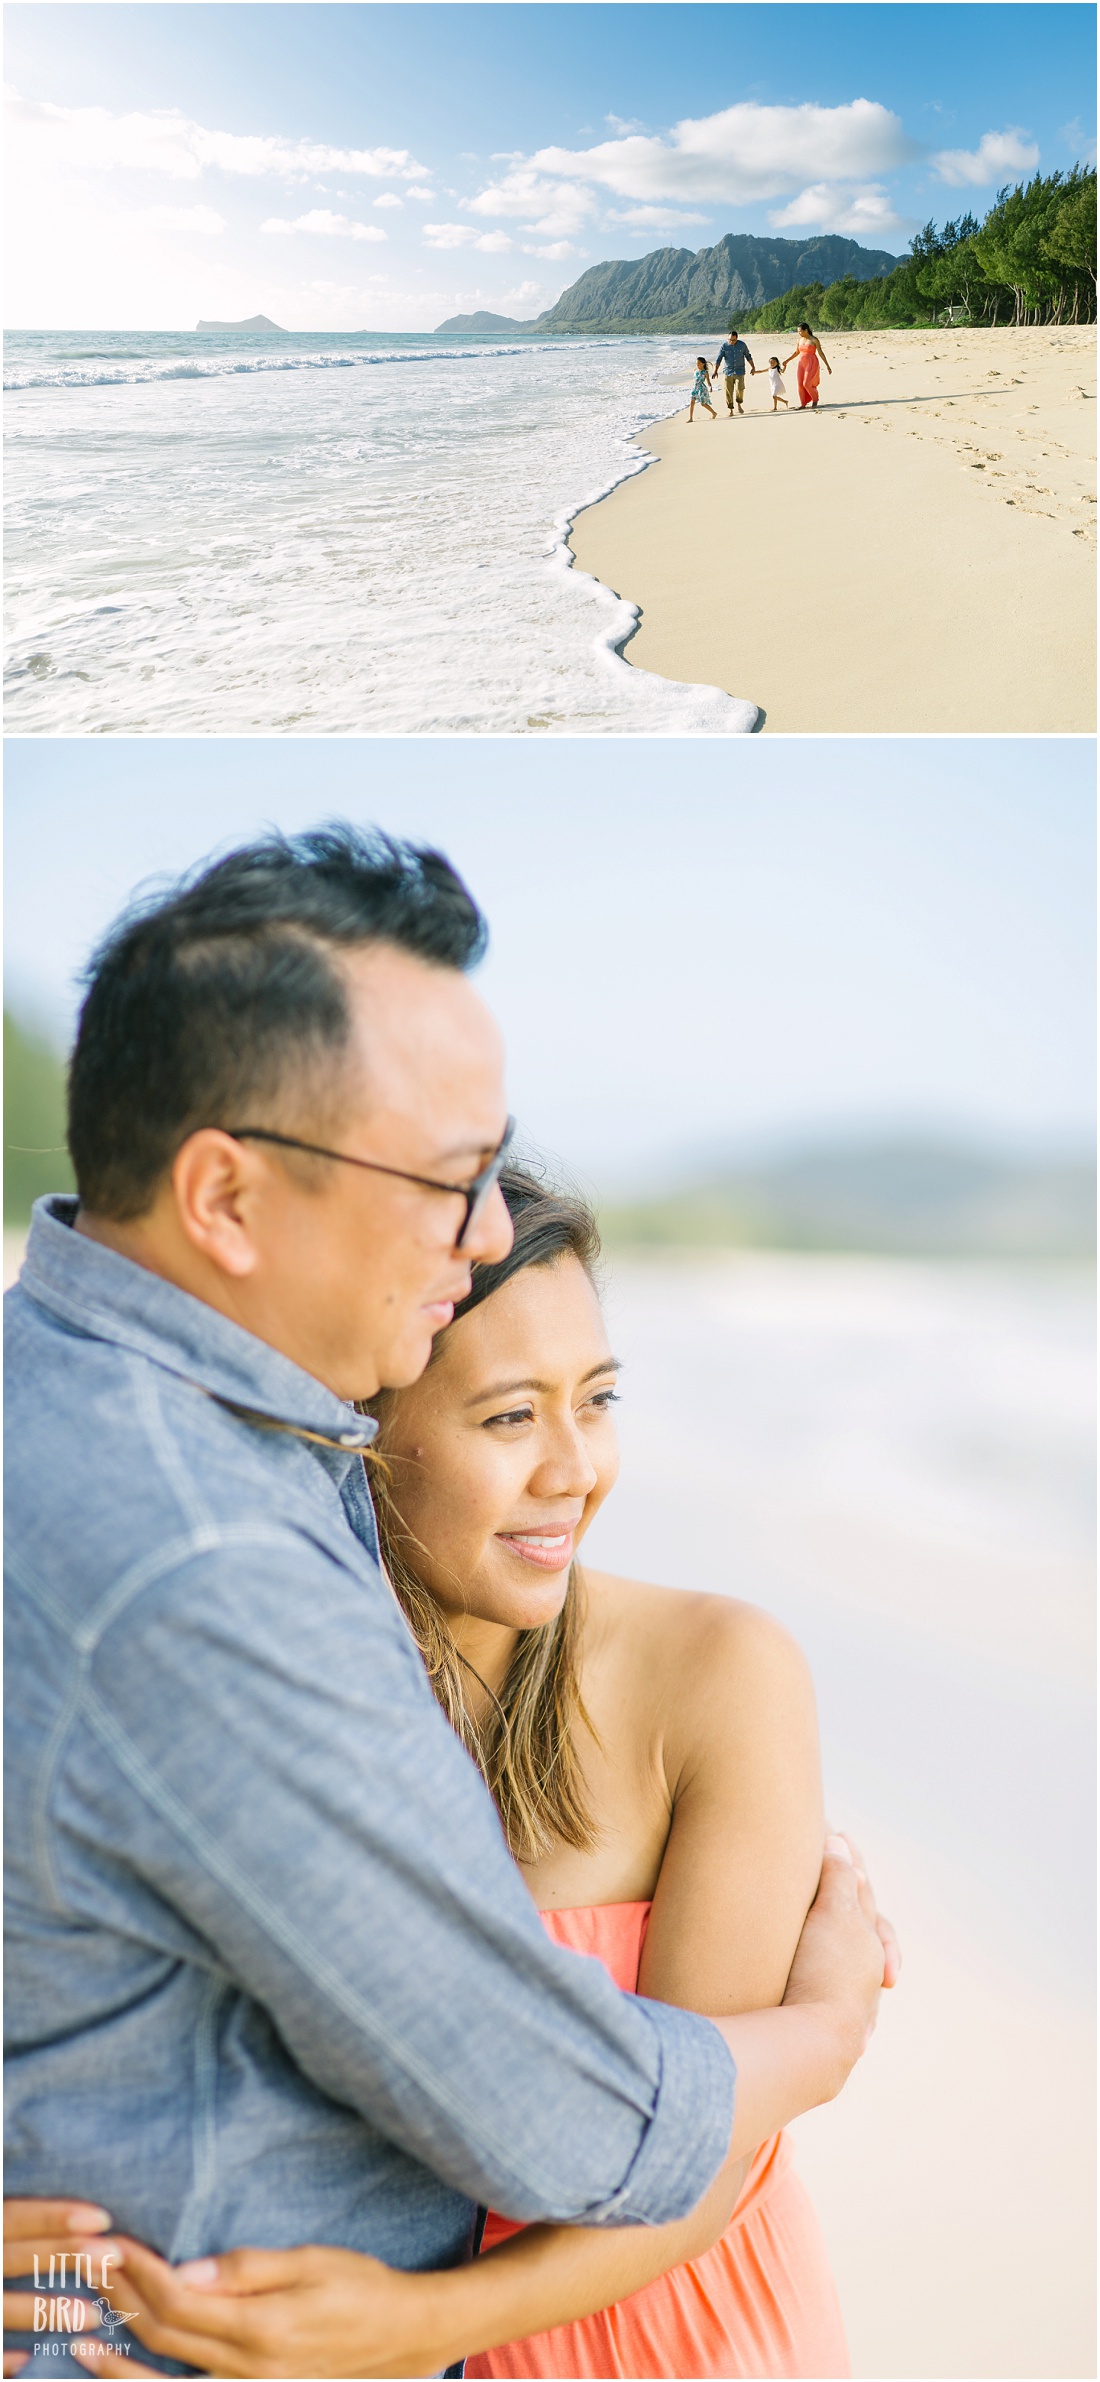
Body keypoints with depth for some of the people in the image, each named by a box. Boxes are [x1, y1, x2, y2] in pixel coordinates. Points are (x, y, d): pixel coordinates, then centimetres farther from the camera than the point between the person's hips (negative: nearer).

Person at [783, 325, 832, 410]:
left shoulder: (814, 340, -11)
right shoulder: (800, 340, 6)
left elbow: (821, 353, -9)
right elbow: (796, 352, 18)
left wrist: (827, 365, -8)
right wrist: (786, 361, 15)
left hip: (812, 364, -6)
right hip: (802, 364, 6)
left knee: (807, 384, -15)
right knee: (801, 384, 1)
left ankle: (815, 399, 9)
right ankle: (802, 404, 12)